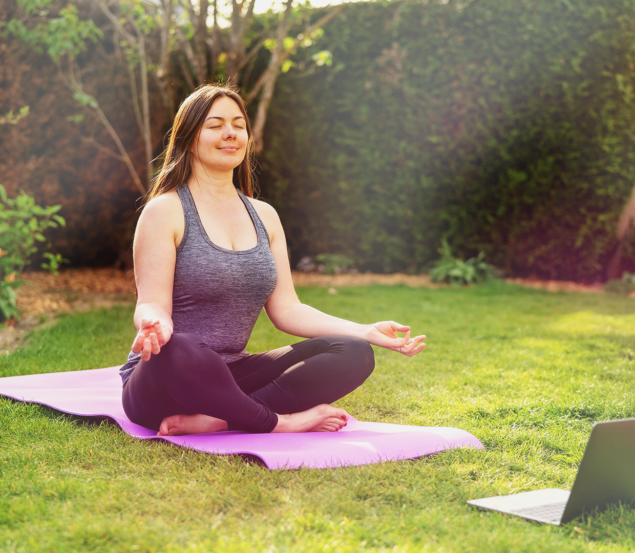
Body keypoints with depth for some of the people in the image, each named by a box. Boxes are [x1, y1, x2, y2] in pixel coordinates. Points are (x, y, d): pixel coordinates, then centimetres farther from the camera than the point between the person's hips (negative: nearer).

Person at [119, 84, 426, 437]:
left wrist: (366, 331, -1)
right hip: (164, 384, -6)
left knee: (353, 354, -14)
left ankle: (216, 421, -26)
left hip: (231, 377, 6)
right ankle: (279, 422, -19)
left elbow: (286, 308, 10)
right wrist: (156, 324, -36)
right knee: (176, 349, -42)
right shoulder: (165, 211, -4)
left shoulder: (264, 216, 14)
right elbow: (152, 304, -10)